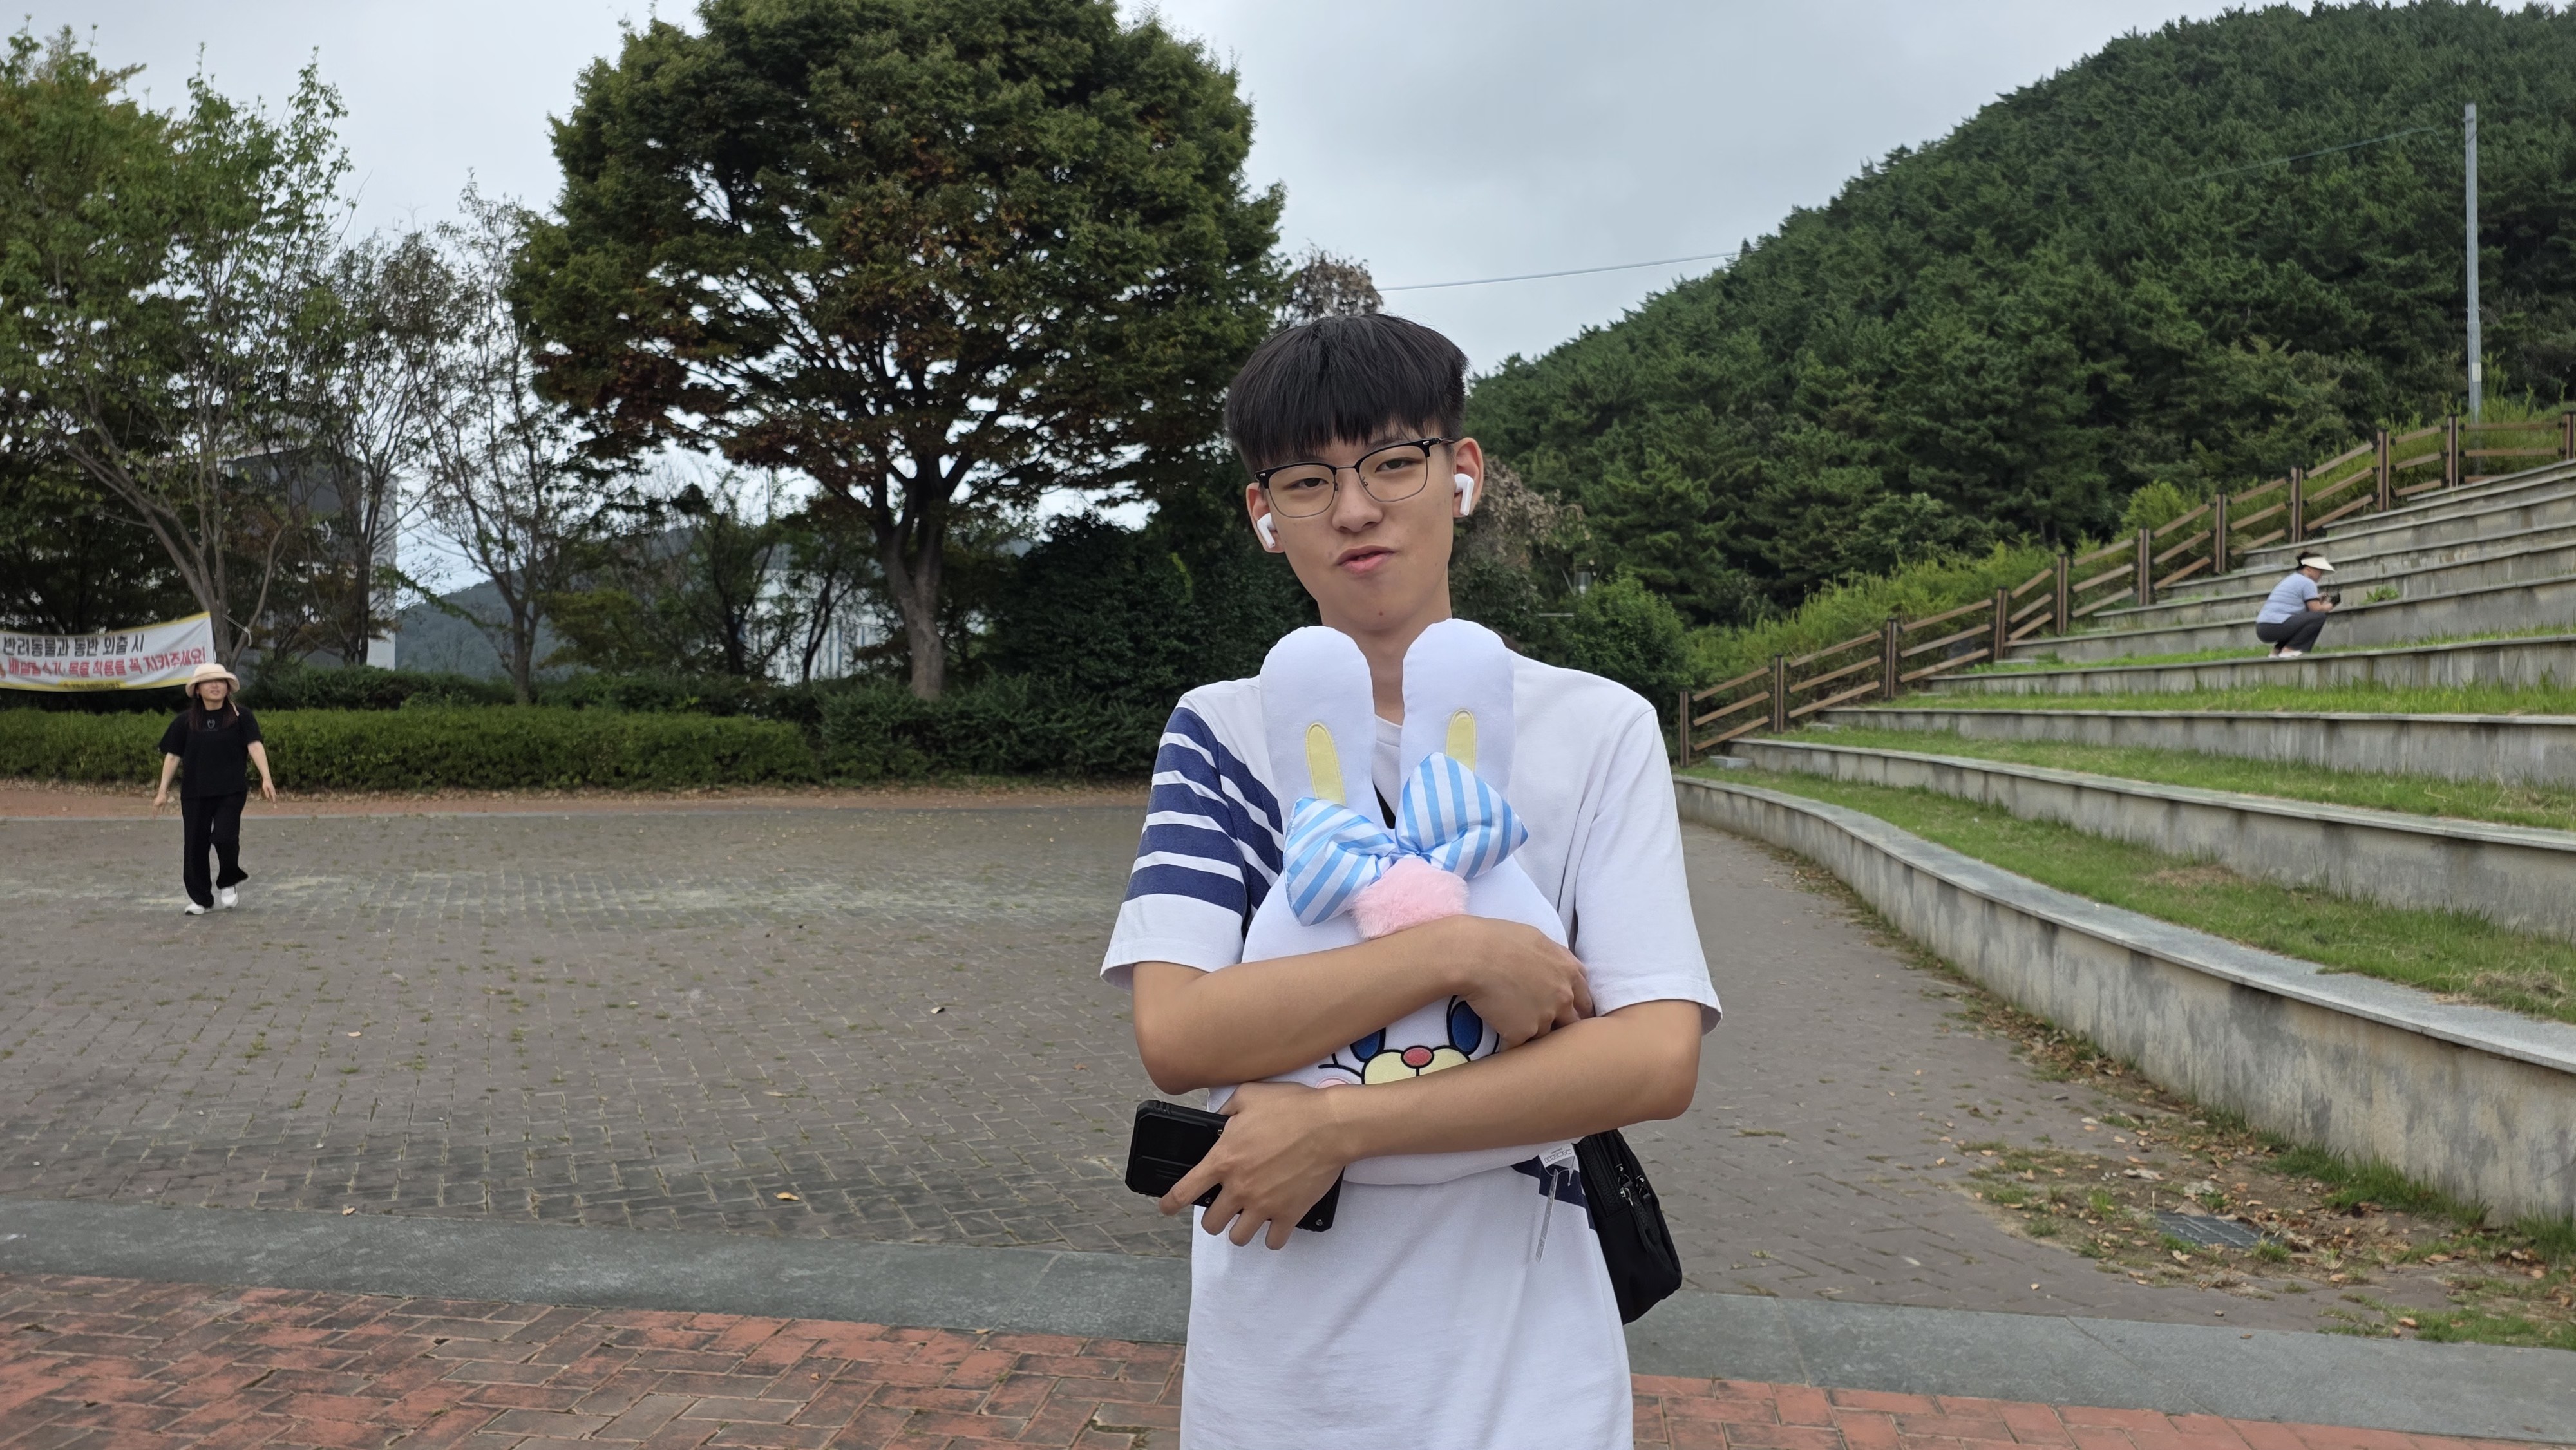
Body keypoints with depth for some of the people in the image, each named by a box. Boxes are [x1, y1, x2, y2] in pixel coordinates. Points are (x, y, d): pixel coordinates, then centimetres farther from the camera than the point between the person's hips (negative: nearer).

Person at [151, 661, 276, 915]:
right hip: (195, 792, 3)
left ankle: (229, 883, 13)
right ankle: (201, 899, 18)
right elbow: (172, 755, 8)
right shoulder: (186, 721, 6)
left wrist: (266, 777, -23)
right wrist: (163, 790, 5)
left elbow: (255, 746, -11)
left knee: (224, 837, -16)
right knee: (194, 845, 4)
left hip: (231, 791, -3)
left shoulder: (241, 717, 0)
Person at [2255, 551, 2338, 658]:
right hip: (2276, 627, -10)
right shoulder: (2307, 582, -3)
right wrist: (2328, 607, 14)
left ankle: (2277, 650, 14)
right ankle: (2289, 650, -9)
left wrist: (2317, 600, 19)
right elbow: (2316, 609, -5)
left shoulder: (2291, 579, 24)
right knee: (2319, 616, -6)